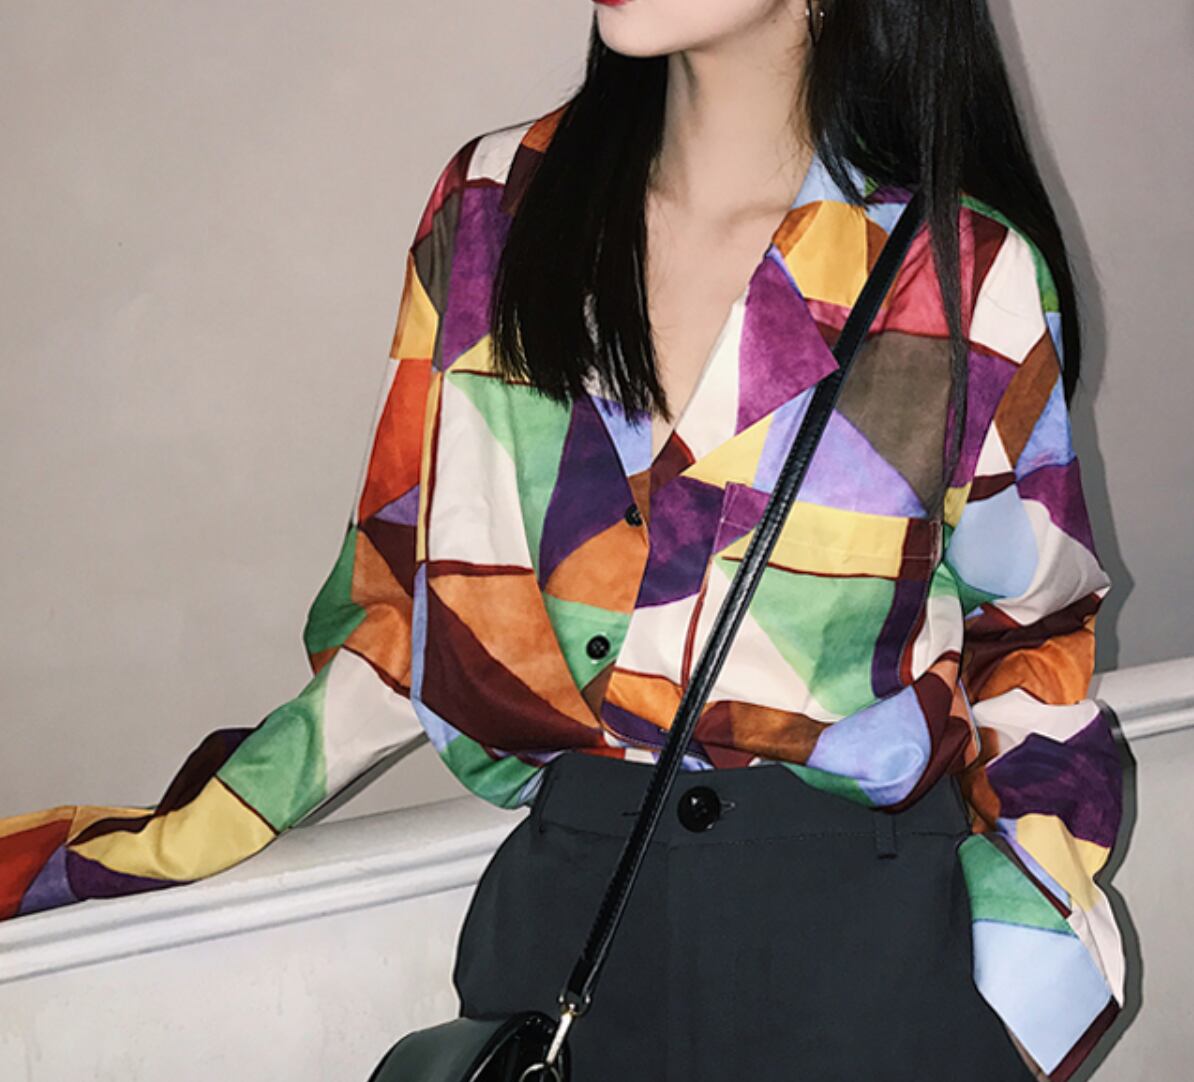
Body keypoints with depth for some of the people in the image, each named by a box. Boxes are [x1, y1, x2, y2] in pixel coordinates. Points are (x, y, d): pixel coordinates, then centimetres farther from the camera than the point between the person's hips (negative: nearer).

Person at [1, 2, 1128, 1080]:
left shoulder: (971, 272, -5)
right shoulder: (494, 205, 1)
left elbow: (1037, 635, 4)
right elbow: (415, 597, 7)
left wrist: (1020, 990, -5)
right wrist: (149, 847, 4)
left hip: (870, 924, -2)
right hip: (563, 908, 2)